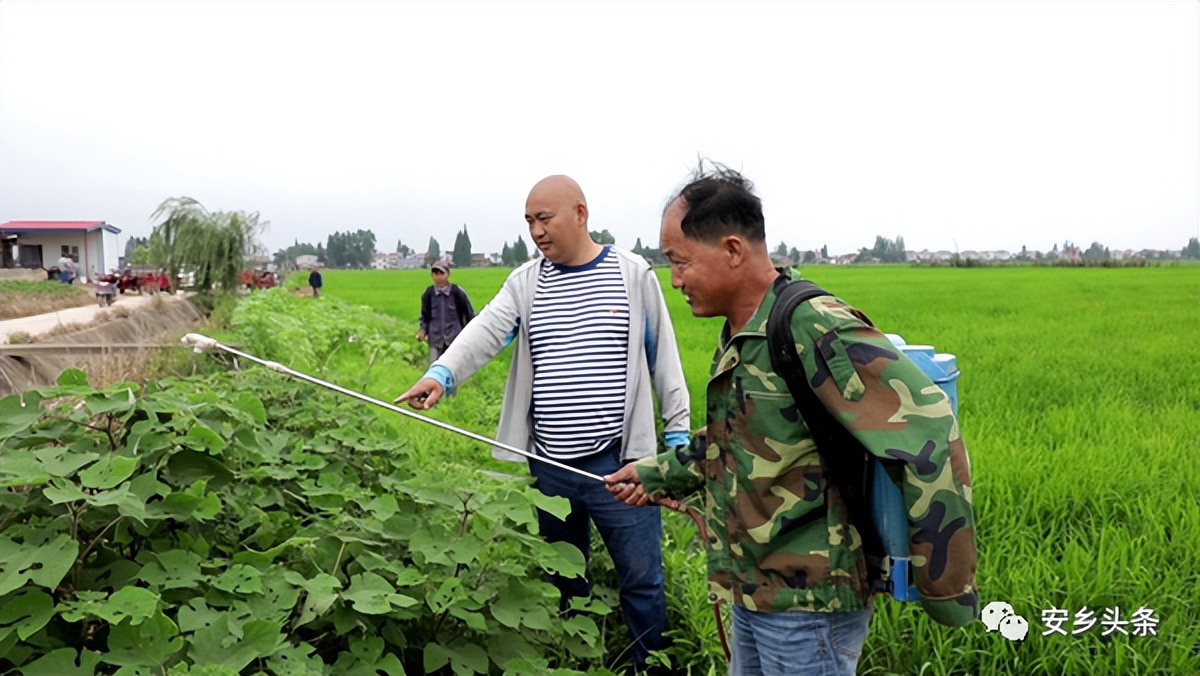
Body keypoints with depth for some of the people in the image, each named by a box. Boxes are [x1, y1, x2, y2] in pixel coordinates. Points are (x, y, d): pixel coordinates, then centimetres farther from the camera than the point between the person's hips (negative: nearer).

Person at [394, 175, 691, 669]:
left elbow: (664, 356, 2)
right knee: (563, 578, 18)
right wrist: (441, 374, -30)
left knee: (641, 578, 6)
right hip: (549, 464, 3)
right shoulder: (525, 282, 5)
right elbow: (486, 330, -11)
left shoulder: (633, 274, -2)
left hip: (617, 461, -3)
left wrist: (678, 433, 1)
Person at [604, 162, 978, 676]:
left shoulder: (814, 328, -23)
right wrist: (657, 475, 14)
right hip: (756, 593, 9)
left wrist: (947, 589, -22)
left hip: (807, 605, -9)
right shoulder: (739, 335, 6)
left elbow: (929, 437, -28)